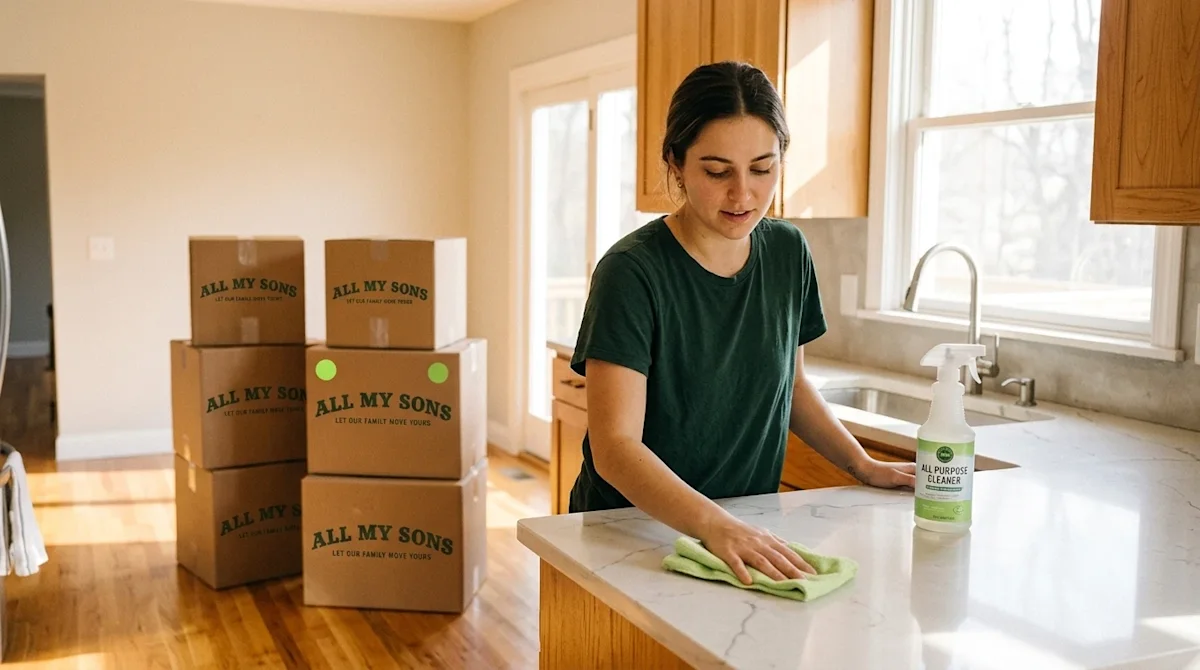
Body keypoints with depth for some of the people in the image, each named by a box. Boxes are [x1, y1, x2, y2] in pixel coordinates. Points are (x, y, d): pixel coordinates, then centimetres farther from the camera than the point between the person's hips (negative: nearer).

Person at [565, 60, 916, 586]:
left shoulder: (788, 253, 0)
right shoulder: (632, 272, -18)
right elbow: (615, 446, -25)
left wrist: (863, 465, 4)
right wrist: (714, 524, -38)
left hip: (750, 529, 4)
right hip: (632, 530, -4)